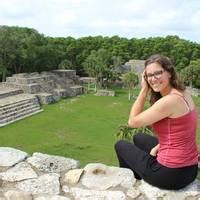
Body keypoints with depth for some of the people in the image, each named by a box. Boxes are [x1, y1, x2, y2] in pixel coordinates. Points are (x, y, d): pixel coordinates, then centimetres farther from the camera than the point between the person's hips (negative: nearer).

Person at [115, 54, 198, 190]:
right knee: (139, 138, 29)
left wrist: (144, 90, -12)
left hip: (171, 174, -8)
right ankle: (138, 176, 45)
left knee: (121, 145, 14)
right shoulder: (183, 94, 4)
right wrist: (157, 147, 4)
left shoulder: (169, 101, -24)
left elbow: (133, 122, -15)